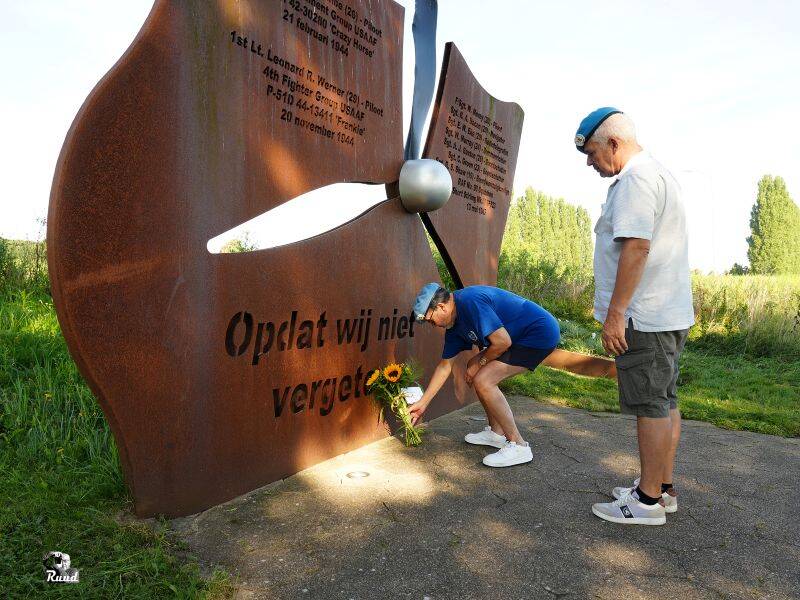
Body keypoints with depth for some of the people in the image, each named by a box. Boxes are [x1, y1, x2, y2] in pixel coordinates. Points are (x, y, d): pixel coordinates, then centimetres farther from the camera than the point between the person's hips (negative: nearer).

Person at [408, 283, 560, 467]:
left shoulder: (470, 301, -24)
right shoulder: (454, 324, 7)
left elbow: (503, 342, -25)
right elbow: (444, 367, 14)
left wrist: (480, 362, -7)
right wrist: (422, 403, 17)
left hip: (540, 333, -10)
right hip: (520, 336, 10)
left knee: (483, 381, -17)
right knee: (474, 371, 13)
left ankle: (518, 445, -6)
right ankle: (496, 432, 22)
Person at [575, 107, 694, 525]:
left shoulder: (637, 178, -13)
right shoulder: (658, 175, 21)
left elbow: (636, 246, -24)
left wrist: (615, 312, -23)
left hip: (645, 318, -11)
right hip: (669, 314, 11)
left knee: (650, 406, -3)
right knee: (665, 403, 14)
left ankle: (648, 501, 7)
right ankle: (663, 488, 26)